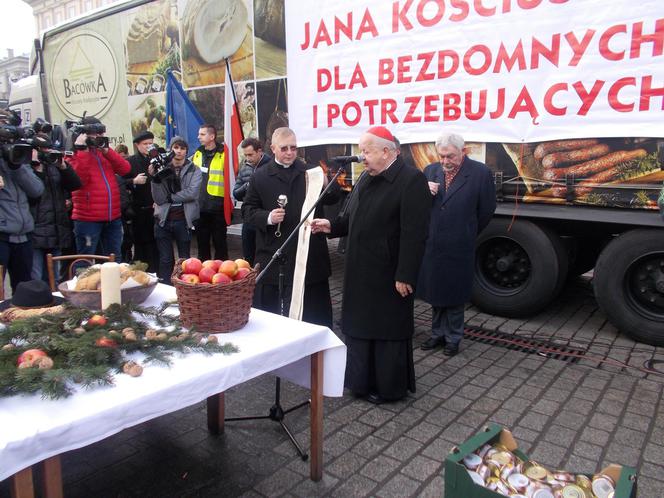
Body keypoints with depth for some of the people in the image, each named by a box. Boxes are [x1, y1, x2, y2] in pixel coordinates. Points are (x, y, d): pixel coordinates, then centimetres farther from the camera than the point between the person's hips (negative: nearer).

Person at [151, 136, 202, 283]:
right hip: (164, 220, 1)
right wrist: (155, 178, -15)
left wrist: (170, 197, -9)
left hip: (184, 220, -1)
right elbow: (158, 198, -3)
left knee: (184, 259, 9)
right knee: (165, 260, 5)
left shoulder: (194, 170, 2)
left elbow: (192, 193, -14)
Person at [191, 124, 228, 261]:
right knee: (202, 242, 15)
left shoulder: (223, 155, -7)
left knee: (219, 242, 6)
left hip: (217, 208, -6)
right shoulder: (197, 154, 11)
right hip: (199, 207, 6)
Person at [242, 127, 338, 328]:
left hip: (309, 254, 1)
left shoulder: (310, 172, 5)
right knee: (268, 309, 10)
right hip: (273, 255, 0)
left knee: (312, 312, 11)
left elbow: (333, 199, 5)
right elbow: (248, 210, 4)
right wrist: (267, 217, -15)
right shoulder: (260, 176, 3)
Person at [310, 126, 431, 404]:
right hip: (360, 271, 8)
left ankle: (390, 388, 24)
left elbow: (414, 233, -20)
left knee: (388, 331, 6)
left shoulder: (412, 180, -16)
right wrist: (332, 226, -1)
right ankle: (362, 381, 34)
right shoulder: (366, 178, 10)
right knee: (360, 326, 17)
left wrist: (405, 276, -21)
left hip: (388, 275, -8)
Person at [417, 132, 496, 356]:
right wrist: (424, 191, -12)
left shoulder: (480, 172, -8)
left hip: (458, 248, -4)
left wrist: (467, 234, 10)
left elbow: (486, 210, 0)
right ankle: (438, 334, 32)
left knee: (454, 296, 9)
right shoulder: (430, 170, 5)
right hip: (431, 245, 4)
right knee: (435, 293, 16)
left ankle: (452, 338, 26)